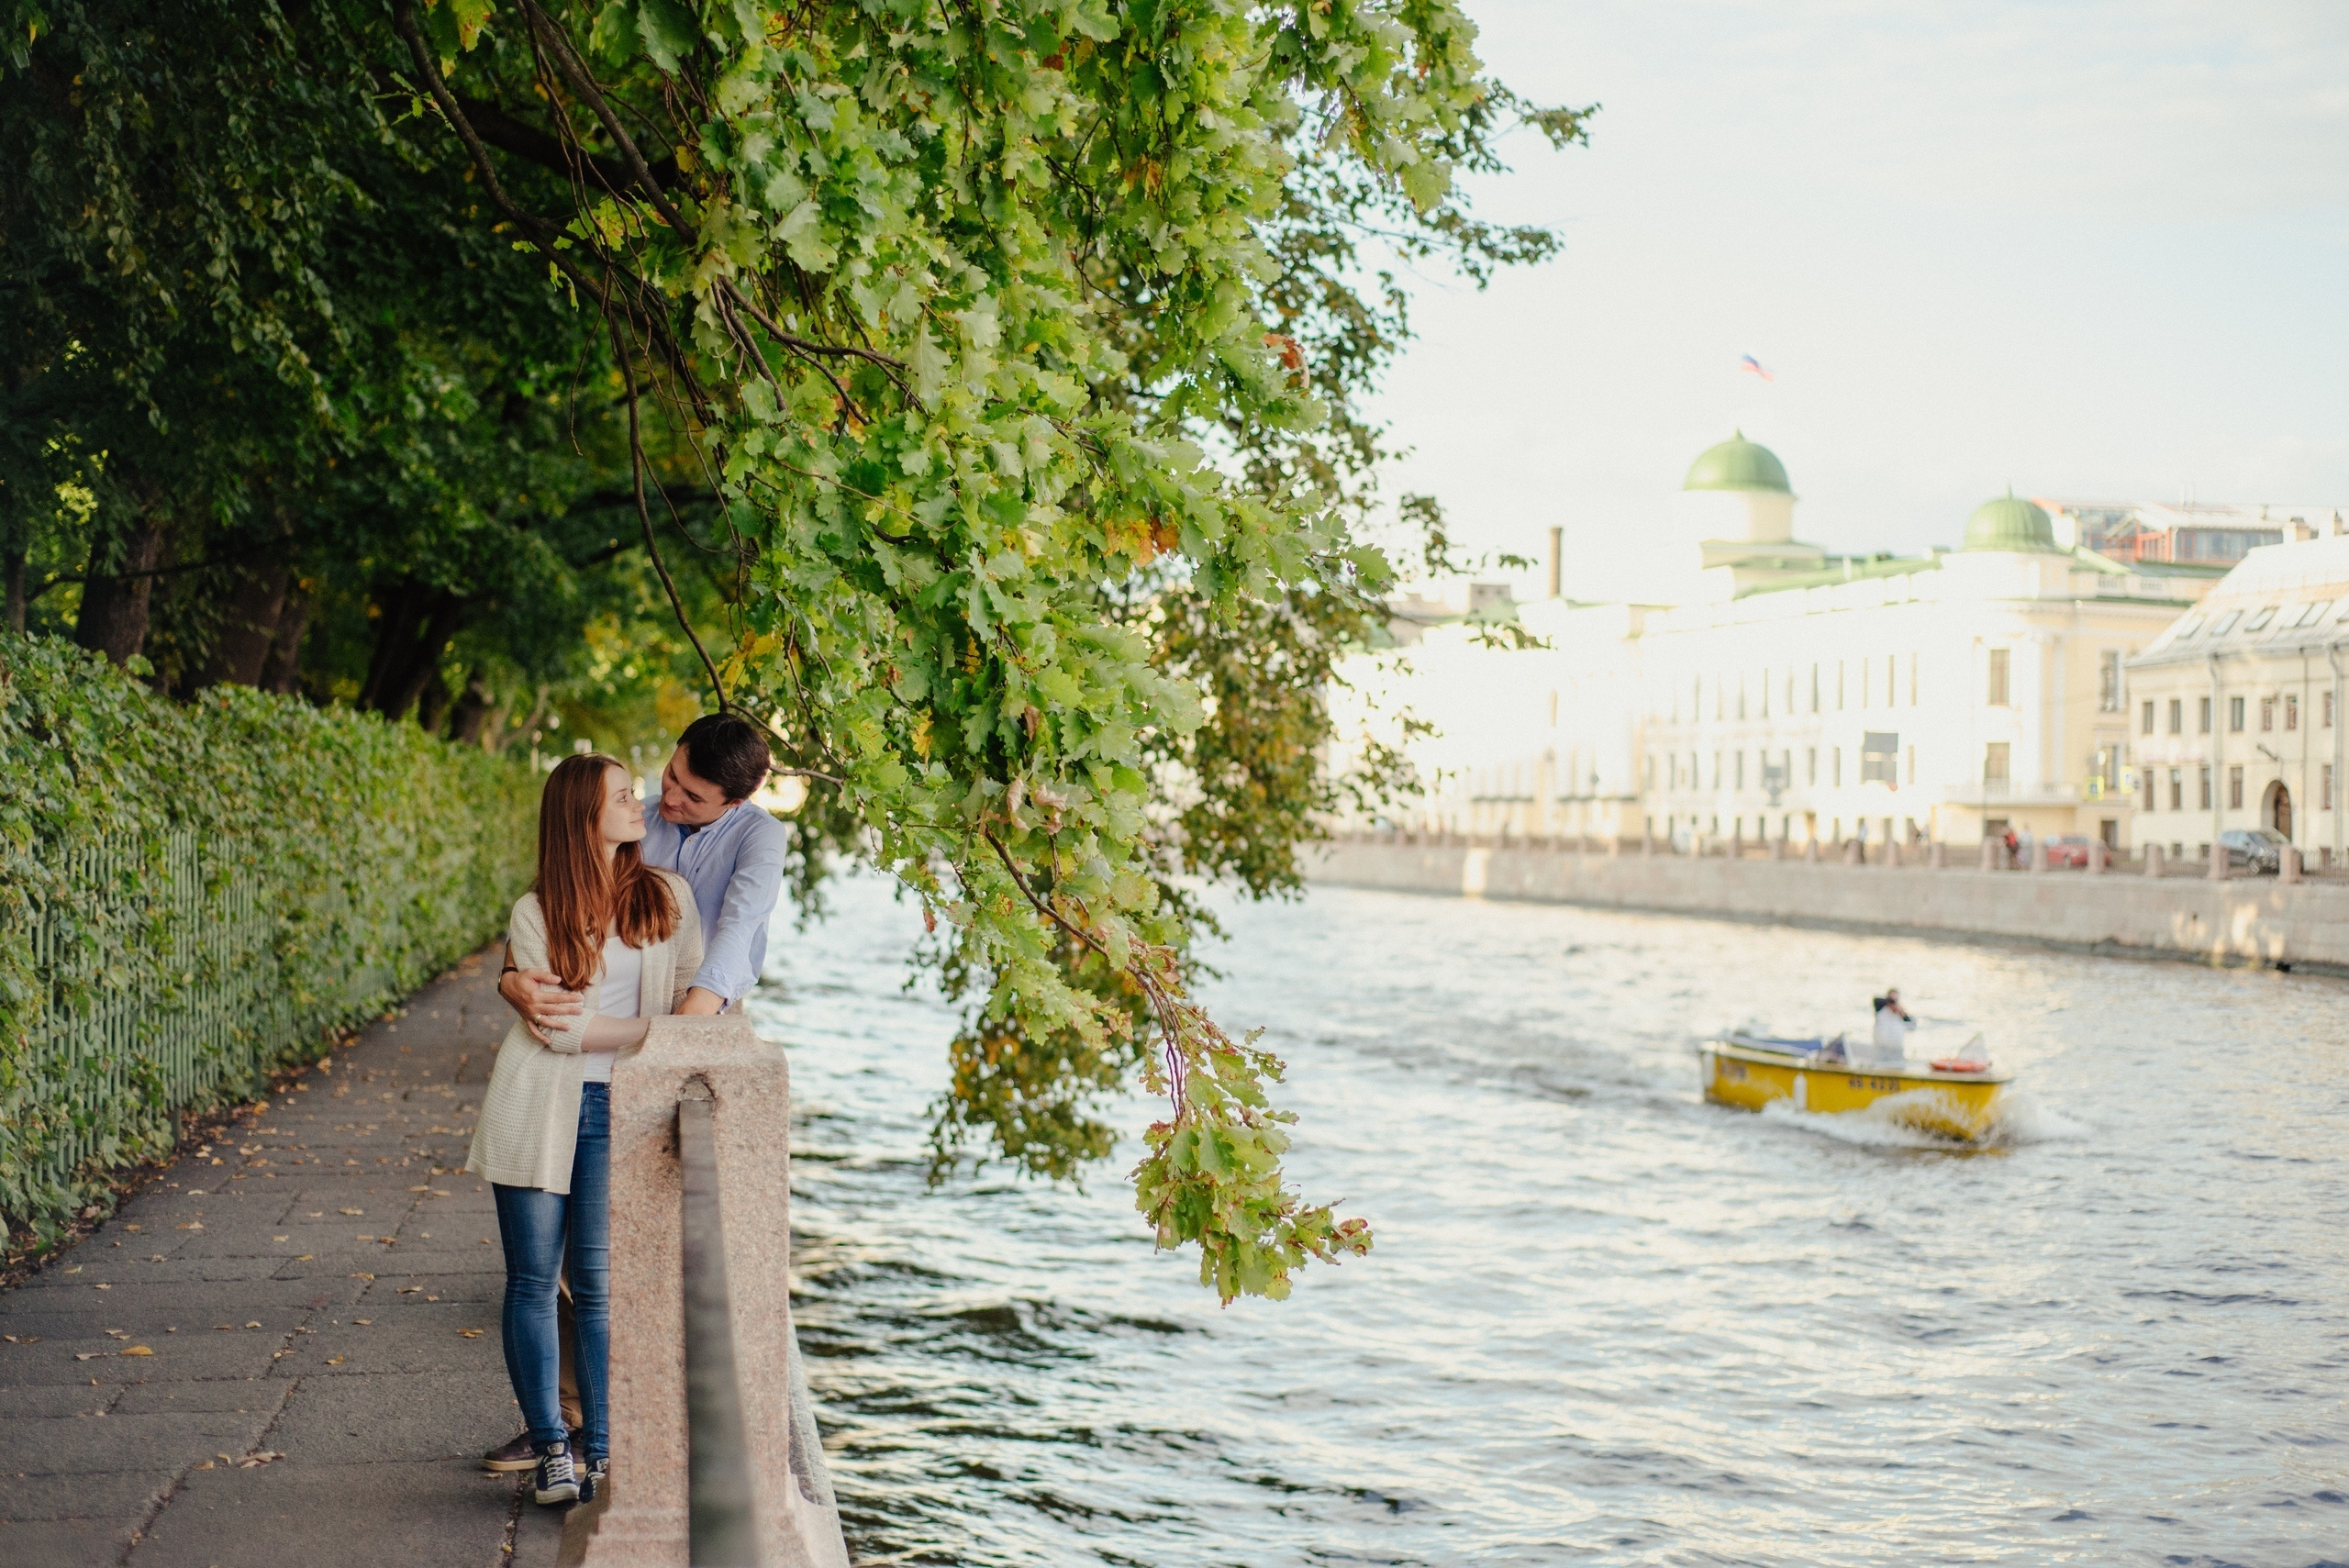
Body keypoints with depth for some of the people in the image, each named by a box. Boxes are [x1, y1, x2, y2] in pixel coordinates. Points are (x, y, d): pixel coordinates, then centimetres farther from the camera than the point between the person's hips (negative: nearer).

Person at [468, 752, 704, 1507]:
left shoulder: (668, 896, 4)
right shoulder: (535, 913, -4)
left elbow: (695, 998, 4)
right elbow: (555, 1028, -10)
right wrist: (653, 1028, -10)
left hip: (617, 1109, 1)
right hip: (540, 1106, -1)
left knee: (598, 1283, 1)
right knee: (533, 1281, 2)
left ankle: (603, 1449, 7)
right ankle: (550, 1447, 11)